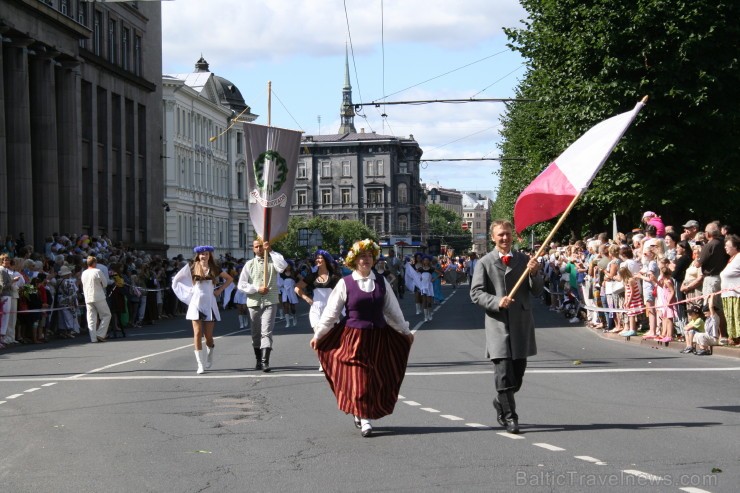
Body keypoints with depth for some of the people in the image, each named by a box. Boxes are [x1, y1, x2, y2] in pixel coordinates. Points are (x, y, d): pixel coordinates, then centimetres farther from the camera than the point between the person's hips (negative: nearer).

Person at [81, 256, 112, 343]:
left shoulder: (84, 273, 8)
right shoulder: (97, 271, -8)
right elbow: (105, 284, -2)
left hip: (88, 299, 5)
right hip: (98, 297, -5)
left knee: (91, 318, 6)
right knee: (106, 315, 4)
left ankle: (93, 338, 1)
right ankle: (100, 334, -6)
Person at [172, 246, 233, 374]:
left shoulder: (214, 269, 5)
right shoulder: (192, 268, 3)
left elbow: (229, 279, 16)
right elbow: (177, 279, 12)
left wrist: (220, 290, 5)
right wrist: (189, 291, 5)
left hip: (210, 304, 1)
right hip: (196, 303, -1)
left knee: (208, 335, 1)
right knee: (197, 333, -10)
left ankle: (209, 359, 28)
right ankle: (201, 365, -11)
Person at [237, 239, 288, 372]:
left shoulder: (272, 261, 4)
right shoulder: (249, 264, 8)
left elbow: (283, 266, -20)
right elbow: (241, 284, 3)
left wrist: (271, 251, -17)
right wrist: (257, 289, -10)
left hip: (270, 301, -3)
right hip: (254, 302, 3)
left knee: (266, 332, -12)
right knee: (256, 333, 11)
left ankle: (265, 362, -18)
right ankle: (258, 360, 23)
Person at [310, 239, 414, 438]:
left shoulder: (381, 282, 6)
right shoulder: (345, 283, -3)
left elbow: (393, 309, 16)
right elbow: (331, 312, 1)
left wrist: (406, 331, 22)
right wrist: (318, 335, 2)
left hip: (378, 338, 3)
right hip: (353, 337, -3)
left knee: (377, 380, 3)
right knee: (357, 379, -5)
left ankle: (364, 415, 17)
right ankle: (364, 419, 4)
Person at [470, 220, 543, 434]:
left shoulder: (524, 260, 8)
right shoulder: (484, 263, 0)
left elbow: (537, 291, 6)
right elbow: (476, 293, -3)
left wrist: (534, 274, -14)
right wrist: (497, 302, -19)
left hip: (522, 324, 4)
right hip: (498, 323, -3)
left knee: (517, 373, 11)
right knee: (504, 373, -8)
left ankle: (501, 402, 35)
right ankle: (510, 417, -1)